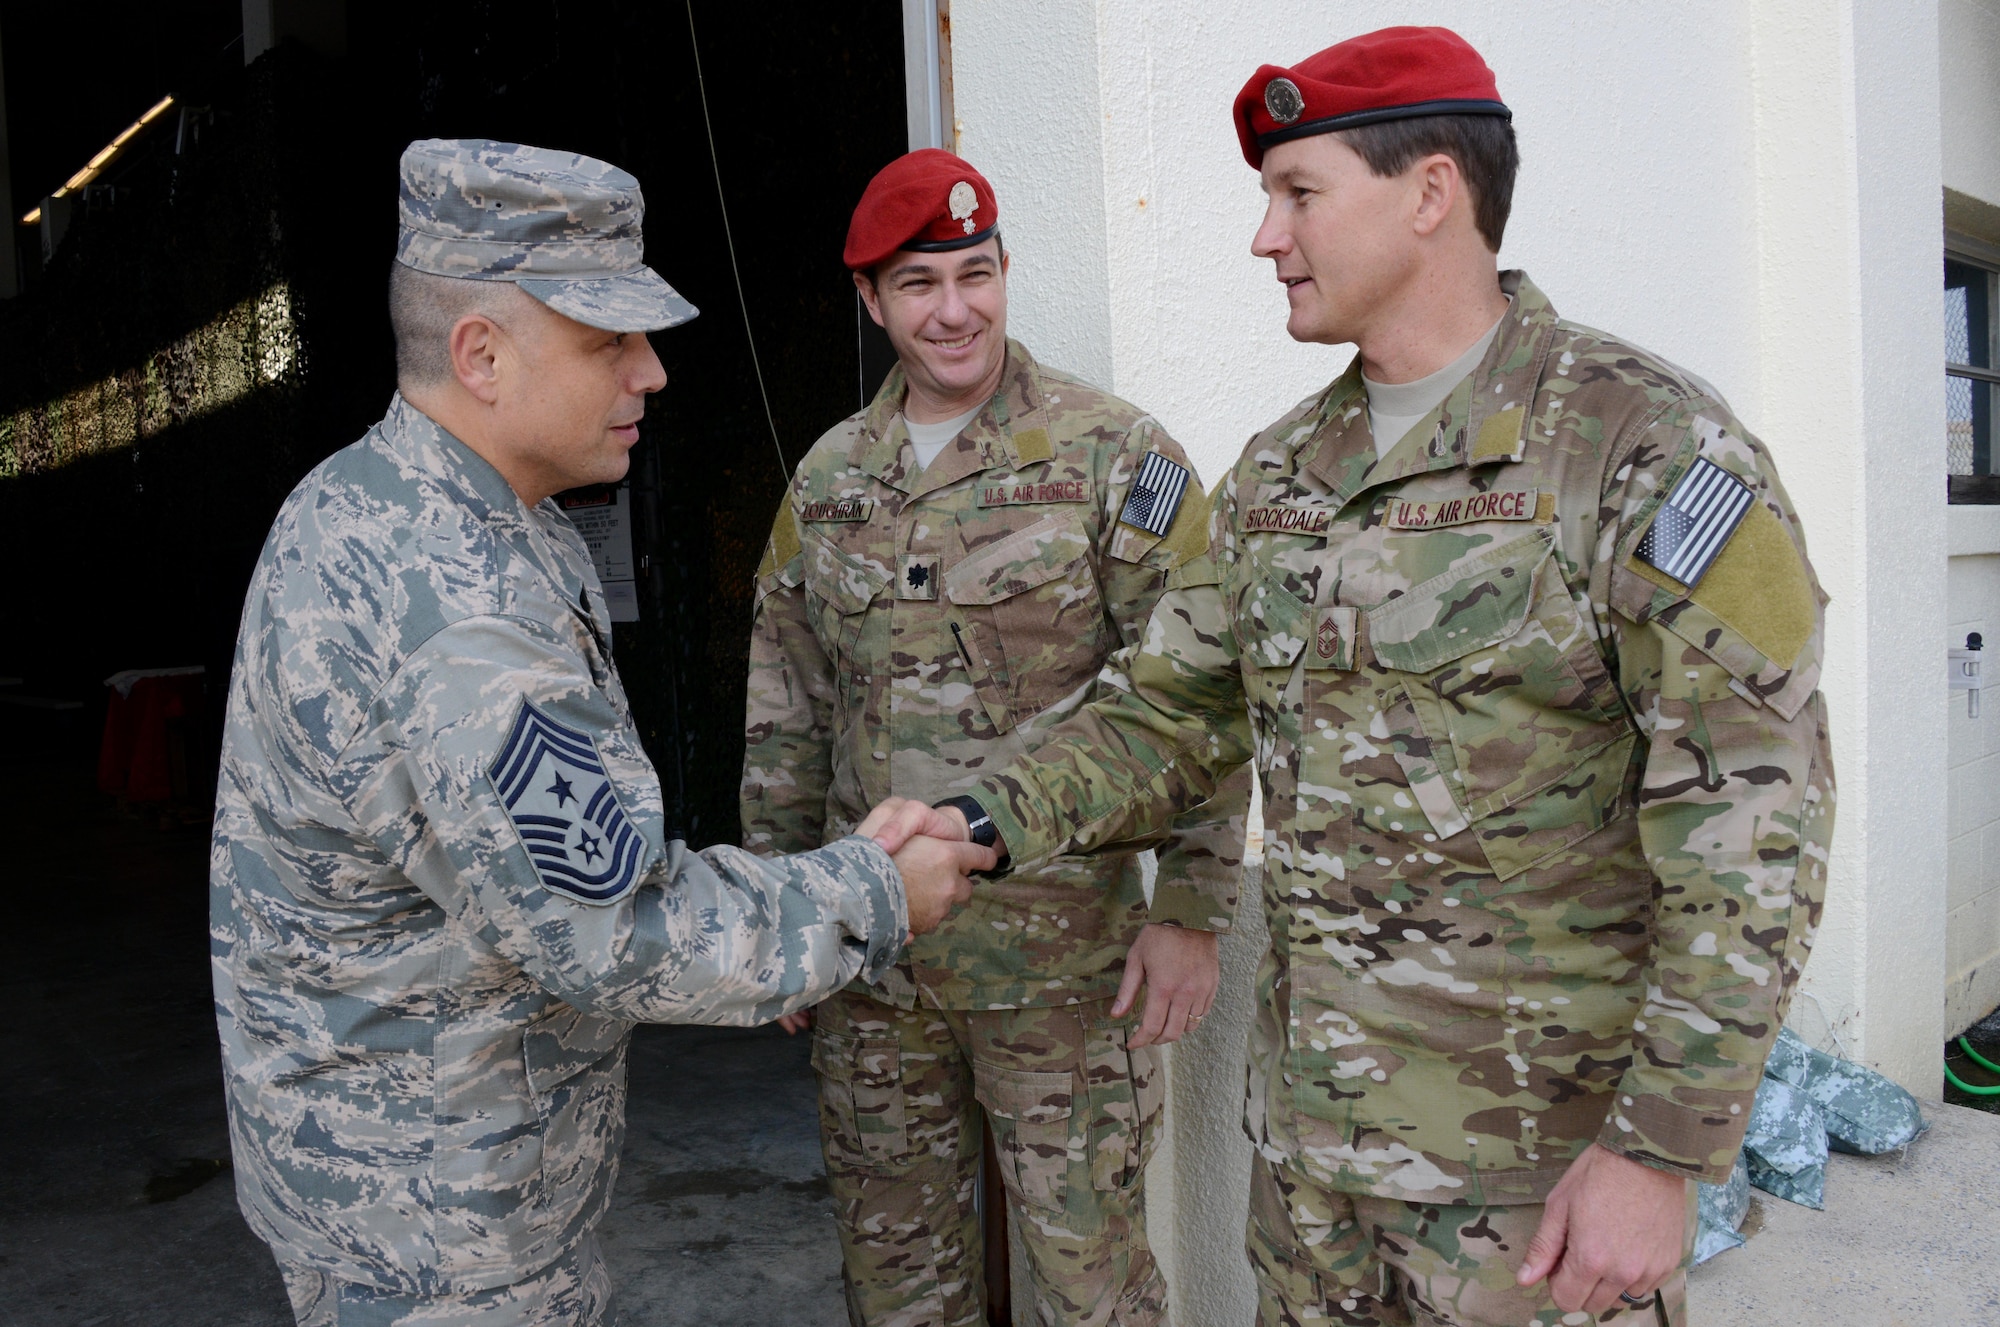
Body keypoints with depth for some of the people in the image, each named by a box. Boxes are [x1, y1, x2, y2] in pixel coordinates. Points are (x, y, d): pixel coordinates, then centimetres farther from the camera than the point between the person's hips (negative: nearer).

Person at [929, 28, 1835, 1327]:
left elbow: (1752, 822, -16)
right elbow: (1171, 715, 8)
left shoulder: (1648, 444, -14)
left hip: (1545, 1131, -5)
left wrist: (1665, 1150, -18)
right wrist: (985, 820, -9)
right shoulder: (1278, 473, 6)